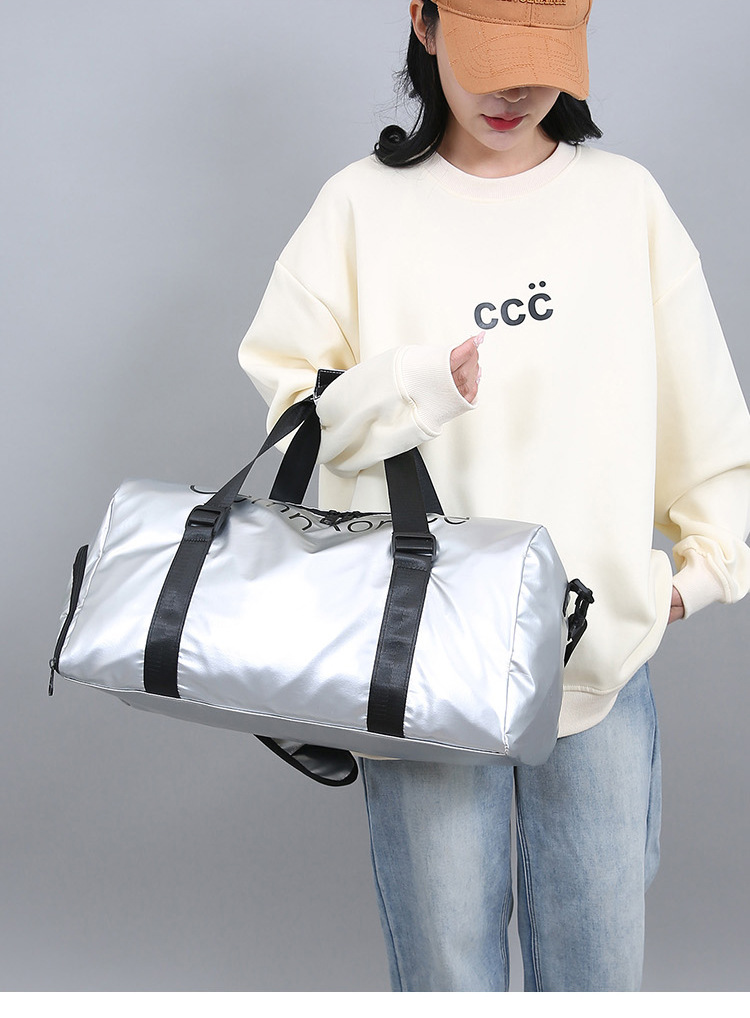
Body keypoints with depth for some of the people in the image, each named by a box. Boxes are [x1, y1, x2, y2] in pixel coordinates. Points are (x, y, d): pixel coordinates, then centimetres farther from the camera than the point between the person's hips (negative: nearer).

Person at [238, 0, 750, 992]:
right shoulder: (364, 206, 1)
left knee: (601, 959, 13)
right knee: (447, 965, 8)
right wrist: (421, 384, -16)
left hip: (601, 649, 2)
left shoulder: (625, 198, 5)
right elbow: (292, 396, 0)